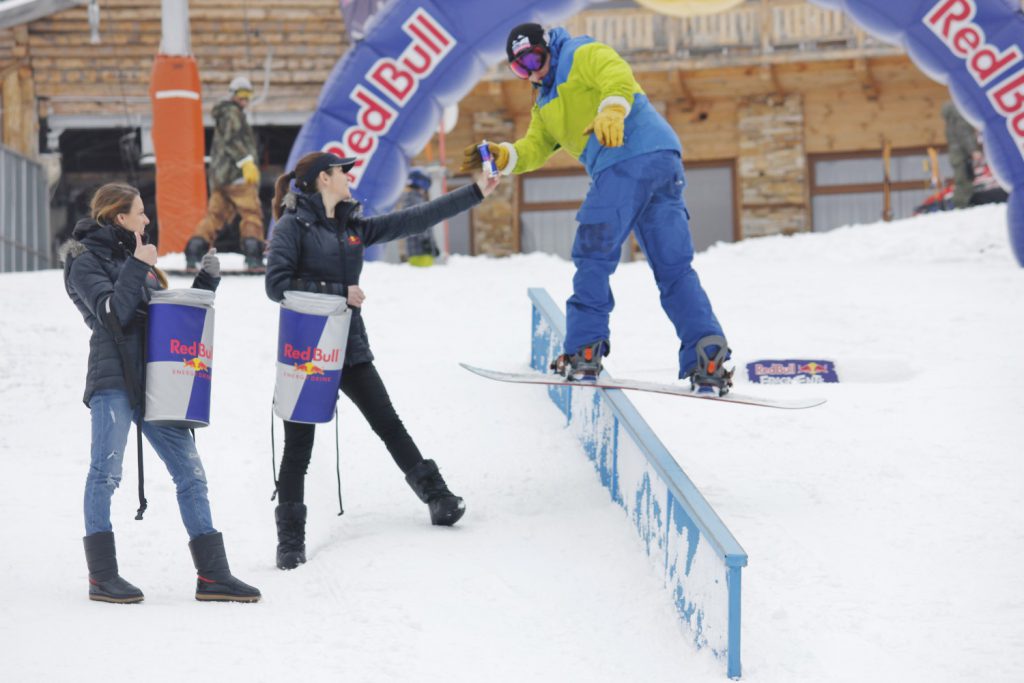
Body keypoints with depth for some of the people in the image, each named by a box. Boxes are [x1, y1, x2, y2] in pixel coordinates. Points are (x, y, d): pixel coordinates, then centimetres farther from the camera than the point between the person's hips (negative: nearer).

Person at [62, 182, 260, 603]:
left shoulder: (134, 258, 22)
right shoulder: (86, 261, -1)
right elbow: (112, 314, -16)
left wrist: (207, 280, 14)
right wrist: (138, 268, -16)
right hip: (113, 381, -7)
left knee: (190, 471, 2)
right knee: (106, 472, -9)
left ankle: (212, 575, 3)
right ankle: (102, 576, -5)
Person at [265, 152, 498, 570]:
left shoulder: (353, 226, 12)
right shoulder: (292, 226, -7)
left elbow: (414, 220, 14)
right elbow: (277, 284, -16)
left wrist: (475, 193, 16)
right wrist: (338, 293, -17)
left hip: (349, 347, 5)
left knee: (389, 425, 9)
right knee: (299, 447, 0)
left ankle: (437, 496, 19)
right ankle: (290, 540, 7)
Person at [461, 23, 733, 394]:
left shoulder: (584, 56, 4)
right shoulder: (545, 104, 32)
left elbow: (619, 79, -15)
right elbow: (535, 147, 22)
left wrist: (611, 111, -35)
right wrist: (502, 156, 3)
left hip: (628, 159, -10)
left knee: (593, 255, -6)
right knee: (675, 268, 3)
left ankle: (584, 350, -6)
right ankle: (708, 357, -4)